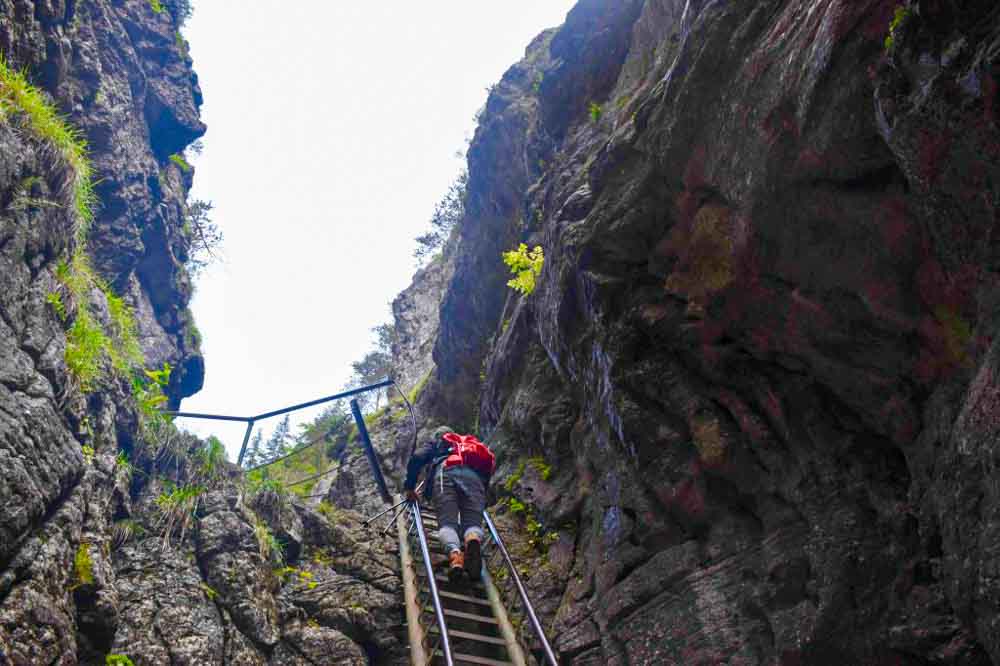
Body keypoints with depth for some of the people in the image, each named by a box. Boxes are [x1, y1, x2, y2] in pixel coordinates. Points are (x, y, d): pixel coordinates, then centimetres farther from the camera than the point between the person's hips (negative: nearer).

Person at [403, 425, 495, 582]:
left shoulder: (434, 440, 35)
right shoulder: (471, 442, 46)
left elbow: (417, 457, 15)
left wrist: (410, 487, 22)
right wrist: (482, 499, 47)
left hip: (445, 472, -2)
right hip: (475, 476, 2)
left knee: (447, 522, -10)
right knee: (473, 522, -4)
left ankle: (454, 553, -43)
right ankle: (473, 540, -42)